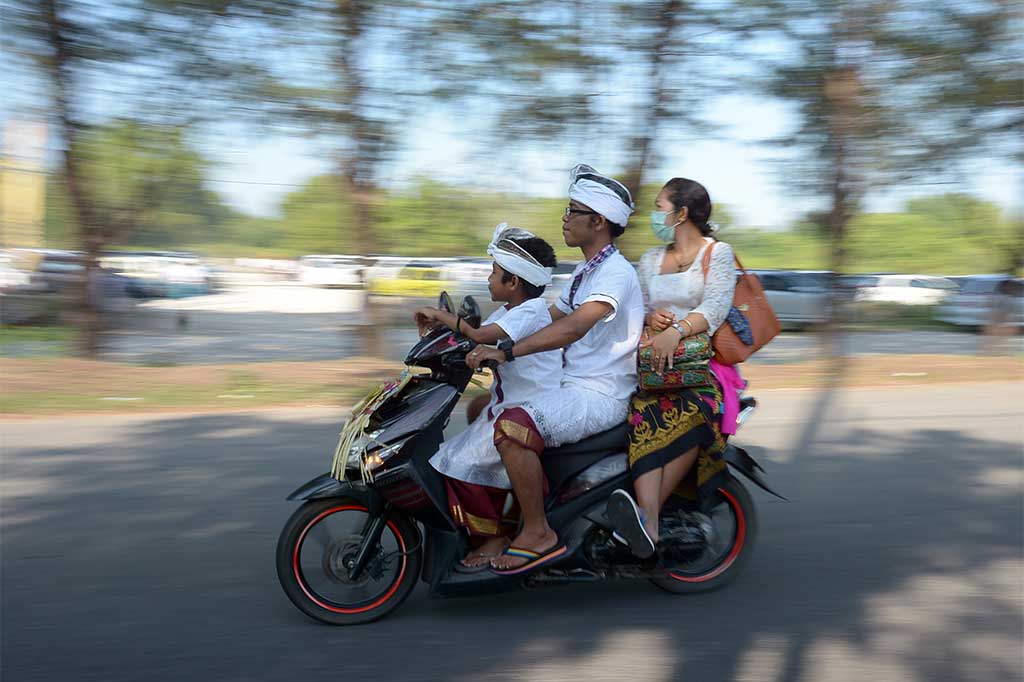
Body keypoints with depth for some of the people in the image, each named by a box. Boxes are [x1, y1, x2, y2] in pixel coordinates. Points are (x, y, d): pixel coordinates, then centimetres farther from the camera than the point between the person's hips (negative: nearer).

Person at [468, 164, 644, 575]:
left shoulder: (616, 272, -16)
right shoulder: (586, 271, 18)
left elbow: (573, 327, -32)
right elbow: (546, 321, 23)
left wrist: (506, 352, -37)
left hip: (600, 395, -11)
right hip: (574, 386, 11)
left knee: (511, 427, -30)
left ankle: (538, 533, -17)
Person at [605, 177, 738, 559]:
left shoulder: (717, 253, 8)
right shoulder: (650, 260, 25)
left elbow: (715, 307, -8)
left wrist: (677, 330, -26)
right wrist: (650, 317, -4)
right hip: (655, 359, 3)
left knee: (691, 413, -38)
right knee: (644, 414, -32)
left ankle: (647, 514, -44)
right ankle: (649, 522, -47)